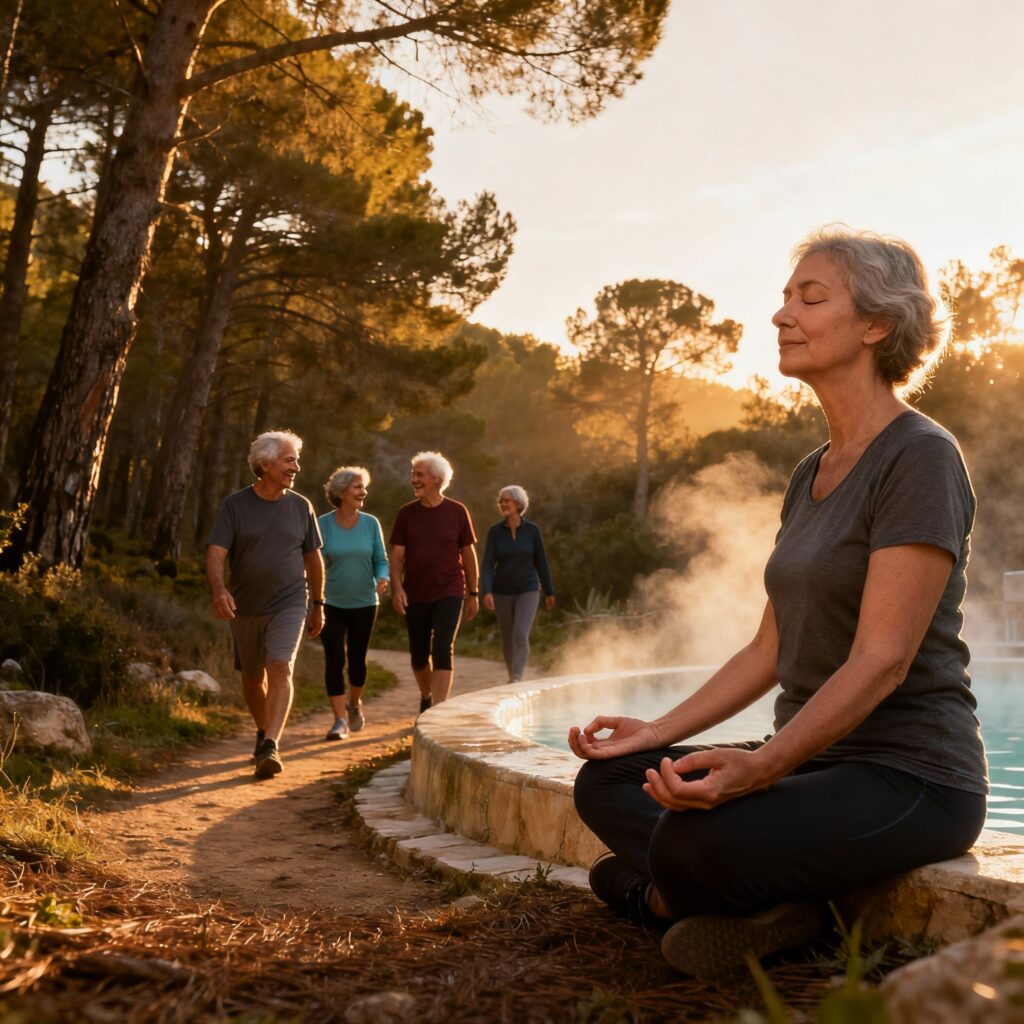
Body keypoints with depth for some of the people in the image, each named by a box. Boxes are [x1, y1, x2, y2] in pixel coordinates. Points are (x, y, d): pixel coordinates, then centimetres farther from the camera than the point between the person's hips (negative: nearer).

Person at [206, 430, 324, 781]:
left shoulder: (300, 507, 2)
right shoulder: (235, 505, -4)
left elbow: (313, 558, 12)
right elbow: (215, 554, -14)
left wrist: (318, 605, 16)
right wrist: (219, 590, -32)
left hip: (289, 604, -1)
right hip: (245, 608, 1)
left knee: (280, 670, -20)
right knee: (252, 679, 15)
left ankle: (270, 747, -25)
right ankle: (263, 732, 40)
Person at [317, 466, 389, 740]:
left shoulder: (370, 524, -1)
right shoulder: (323, 524, -6)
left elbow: (381, 560, 3)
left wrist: (382, 579, -18)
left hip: (363, 604, 2)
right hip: (331, 604, -2)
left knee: (357, 660, 10)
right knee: (334, 661, -7)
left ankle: (354, 703, 38)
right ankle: (340, 720, 0)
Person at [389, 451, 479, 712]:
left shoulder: (457, 512, -2)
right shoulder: (406, 513, 2)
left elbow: (468, 554, 4)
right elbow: (397, 555, 0)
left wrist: (473, 593, 5)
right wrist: (396, 587, -15)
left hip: (449, 594, -2)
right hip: (415, 595, 2)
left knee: (443, 651, -14)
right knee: (419, 654, 12)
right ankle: (426, 697, 38)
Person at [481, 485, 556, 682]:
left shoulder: (532, 530, -5)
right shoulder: (495, 531, -5)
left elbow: (541, 562, 3)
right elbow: (487, 564, -12)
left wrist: (549, 592, 9)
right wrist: (486, 592, -27)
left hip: (528, 591, -2)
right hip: (502, 592, 2)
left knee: (521, 635, -20)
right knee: (507, 640, 13)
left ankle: (516, 681, -25)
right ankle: (513, 676, 35)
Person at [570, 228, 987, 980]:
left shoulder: (921, 458, -14)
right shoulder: (811, 475, 13)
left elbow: (883, 662, -21)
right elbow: (770, 651, 14)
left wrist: (761, 766, -32)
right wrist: (657, 733, 7)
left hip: (909, 777, -9)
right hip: (815, 760, 9)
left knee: (695, 843, -33)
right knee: (604, 783, 2)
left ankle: (661, 894, -1)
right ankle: (763, 907, -13)